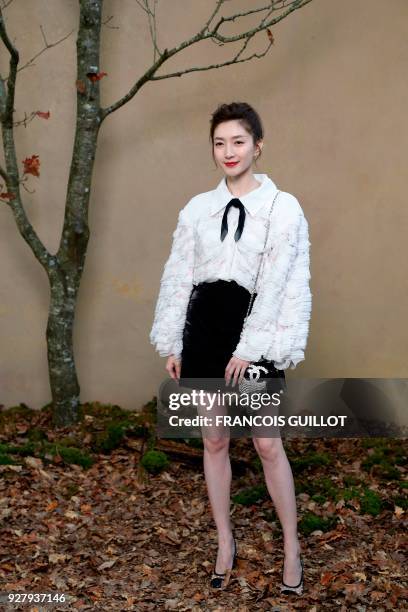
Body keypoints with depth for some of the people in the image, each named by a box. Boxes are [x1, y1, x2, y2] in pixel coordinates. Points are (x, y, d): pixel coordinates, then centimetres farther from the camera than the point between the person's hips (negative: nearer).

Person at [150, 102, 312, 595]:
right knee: (214, 440, 10)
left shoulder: (284, 208, -4)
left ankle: (291, 546, 14)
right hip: (205, 328, 4)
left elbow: (281, 284, -10)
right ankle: (224, 542, 25)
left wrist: (250, 347, -14)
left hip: (255, 333, -3)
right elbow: (177, 276, 9)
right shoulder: (197, 208, 7)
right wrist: (171, 343, 6)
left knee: (268, 444, -2)